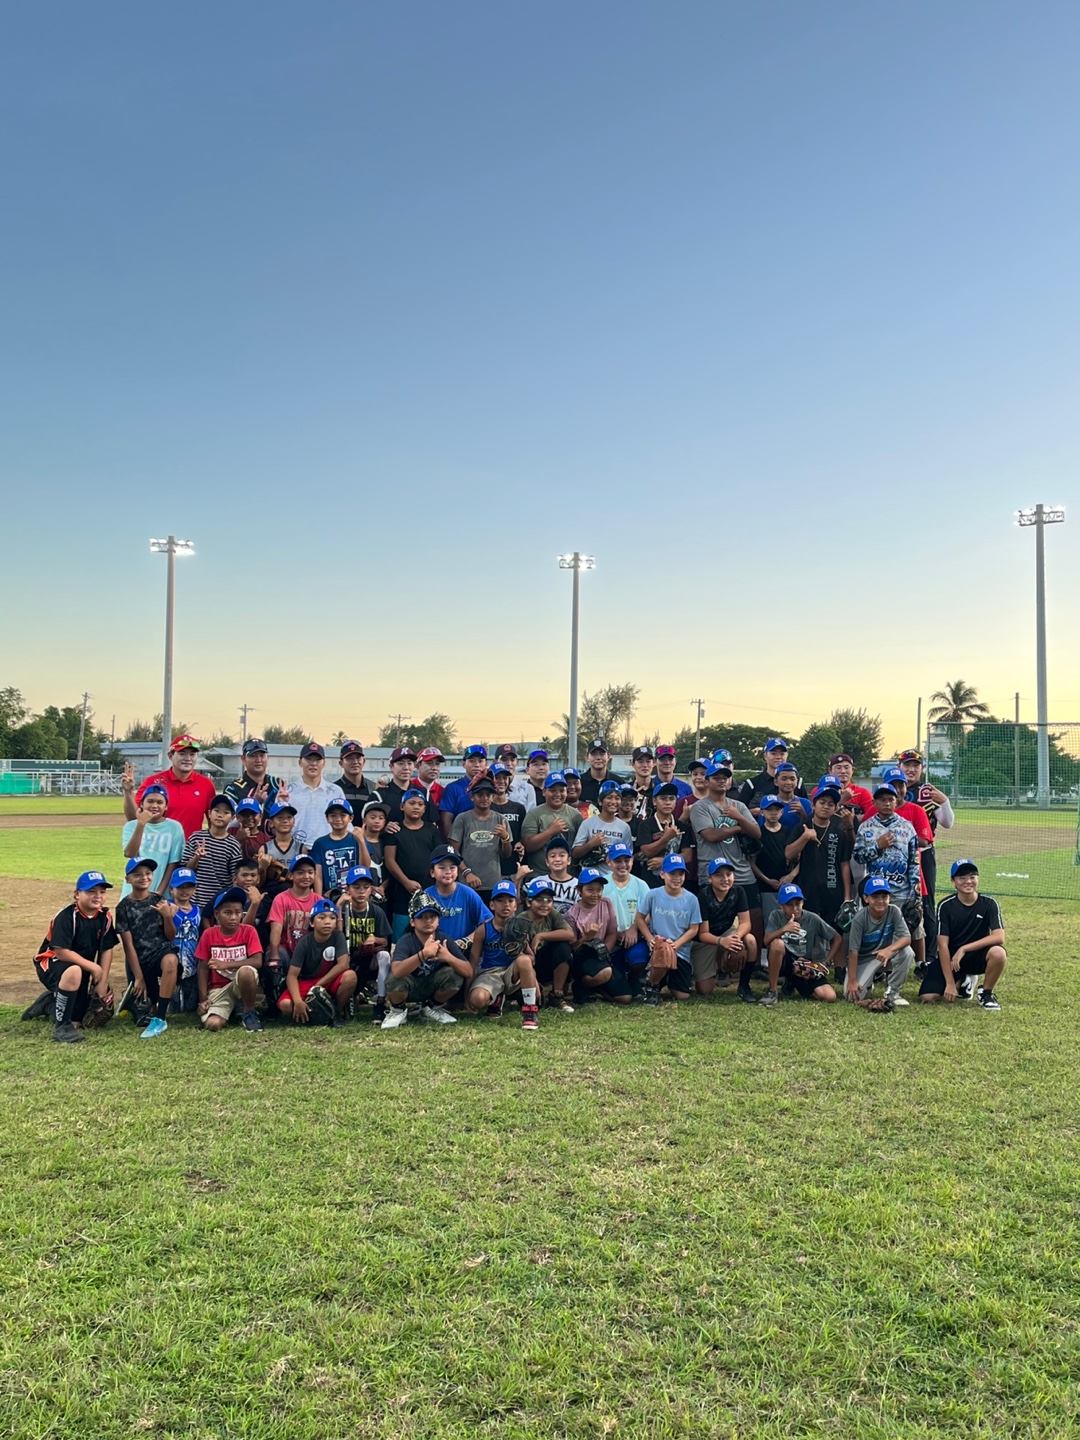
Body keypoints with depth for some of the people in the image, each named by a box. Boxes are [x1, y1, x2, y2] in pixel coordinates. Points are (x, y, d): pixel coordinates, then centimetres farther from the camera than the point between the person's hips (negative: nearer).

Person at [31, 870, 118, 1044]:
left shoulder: (105, 917, -5)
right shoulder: (66, 916, -23)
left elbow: (107, 950, -3)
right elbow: (61, 952, -27)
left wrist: (103, 982, -10)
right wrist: (93, 967, -24)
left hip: (82, 968, 7)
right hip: (51, 963, -7)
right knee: (74, 972, -41)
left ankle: (50, 1002, 35)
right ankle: (61, 1026, -27)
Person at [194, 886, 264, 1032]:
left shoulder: (248, 931, -7)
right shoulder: (208, 934, -3)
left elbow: (258, 962, -18)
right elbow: (203, 968, 0)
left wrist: (226, 964, -26)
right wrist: (203, 999, -7)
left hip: (243, 984, -2)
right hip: (218, 988, 2)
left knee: (246, 971, -38)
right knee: (212, 1024, -26)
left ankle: (249, 1013, -11)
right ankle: (232, 1008, 12)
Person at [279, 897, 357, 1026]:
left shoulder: (338, 936, -13)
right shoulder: (304, 943, -15)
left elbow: (343, 964, -22)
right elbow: (292, 975, -19)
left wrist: (318, 986, -23)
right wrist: (298, 1001, -35)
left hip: (330, 981, 1)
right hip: (306, 982, -1)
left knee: (350, 976, -32)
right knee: (285, 1005, -30)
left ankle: (337, 1011, -6)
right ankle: (312, 1013, 1)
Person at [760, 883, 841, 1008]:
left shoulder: (813, 919, -8)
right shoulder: (776, 916, -9)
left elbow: (838, 939, 0)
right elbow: (767, 941, -22)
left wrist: (826, 963, -6)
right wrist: (784, 929, -38)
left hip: (805, 966, 2)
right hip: (784, 962, -2)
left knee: (830, 997, -19)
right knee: (777, 943, -35)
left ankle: (794, 986, 14)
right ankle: (773, 991, -17)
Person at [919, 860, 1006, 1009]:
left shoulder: (989, 904, -9)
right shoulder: (946, 906, -11)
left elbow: (999, 936, -22)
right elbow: (943, 945, -15)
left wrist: (964, 949, -28)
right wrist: (950, 983, -20)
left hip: (977, 955, 0)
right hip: (950, 958, 0)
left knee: (998, 952, -35)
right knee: (928, 997, -18)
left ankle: (986, 992, -5)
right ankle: (962, 982, 16)